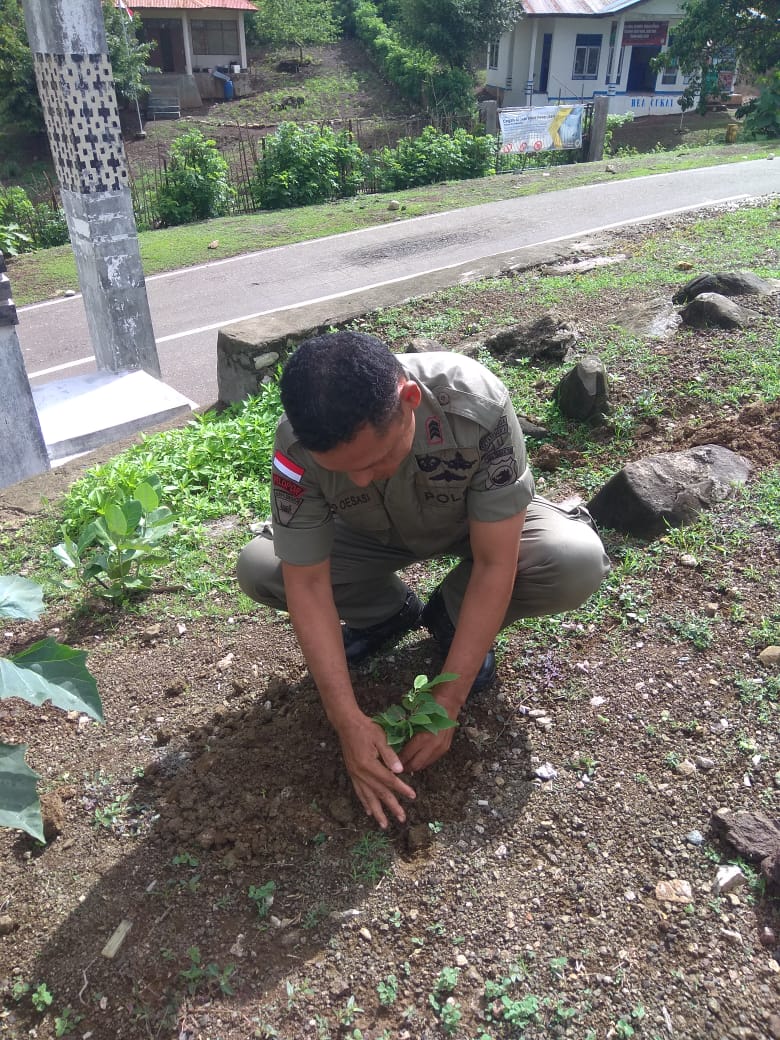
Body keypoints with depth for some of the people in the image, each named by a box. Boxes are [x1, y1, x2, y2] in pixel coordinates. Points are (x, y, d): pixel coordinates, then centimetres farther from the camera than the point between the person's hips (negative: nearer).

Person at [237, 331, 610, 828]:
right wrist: (348, 720, -31)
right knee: (256, 567, -20)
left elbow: (495, 565, -32)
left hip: (481, 522, -1)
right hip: (375, 537, 2)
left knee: (580, 562, -30)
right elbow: (307, 584, -26)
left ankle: (450, 618, -1)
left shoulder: (478, 406, -38)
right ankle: (394, 613, 5)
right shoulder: (297, 445, -32)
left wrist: (446, 703, -31)